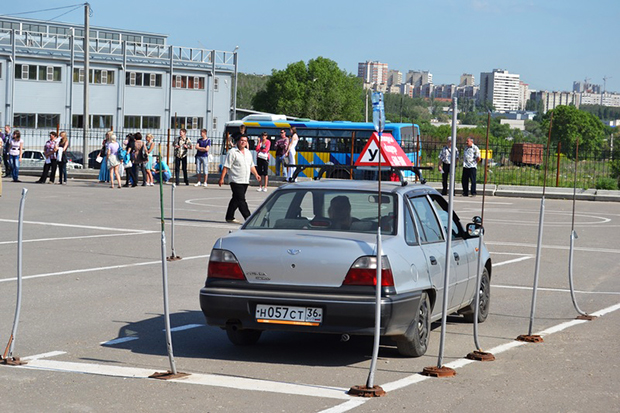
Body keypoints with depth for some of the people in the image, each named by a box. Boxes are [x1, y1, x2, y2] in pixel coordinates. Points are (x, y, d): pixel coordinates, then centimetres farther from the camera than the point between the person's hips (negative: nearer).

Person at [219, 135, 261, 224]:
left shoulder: (248, 152, 16)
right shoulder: (232, 152, -7)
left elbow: (251, 165, 27)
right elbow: (226, 166, -10)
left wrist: (256, 174, 17)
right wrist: (222, 178, -15)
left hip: (245, 181, 7)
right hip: (236, 181, -7)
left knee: (236, 199, 12)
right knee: (241, 200, -9)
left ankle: (229, 217, 19)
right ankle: (248, 219, -13)